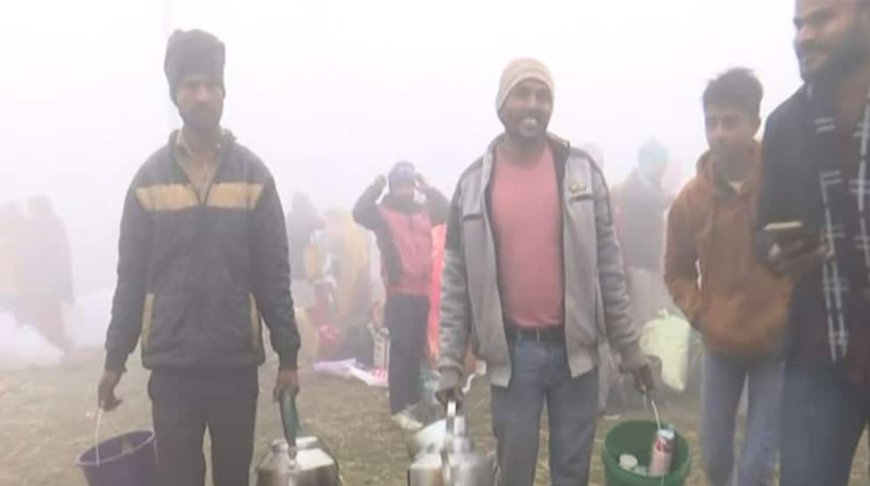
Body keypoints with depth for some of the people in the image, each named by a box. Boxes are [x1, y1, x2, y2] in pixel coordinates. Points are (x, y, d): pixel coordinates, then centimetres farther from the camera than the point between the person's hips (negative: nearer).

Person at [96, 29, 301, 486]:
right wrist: (114, 359, 3)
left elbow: (274, 276, -1)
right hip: (171, 364, 0)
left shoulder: (253, 174, 0)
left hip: (236, 362, 0)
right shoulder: (150, 177, 2)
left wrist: (287, 355, -3)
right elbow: (131, 277, 4)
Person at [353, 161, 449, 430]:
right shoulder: (384, 212, -3)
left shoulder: (424, 211, 12)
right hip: (399, 293, -5)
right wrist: (376, 187, -24)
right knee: (401, 350, -6)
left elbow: (447, 212, 3)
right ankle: (398, 409, -2)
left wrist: (428, 190, -4)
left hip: (422, 291, 6)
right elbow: (360, 213, -18)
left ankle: (414, 399, 28)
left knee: (417, 349, 15)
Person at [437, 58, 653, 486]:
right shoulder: (474, 183, -1)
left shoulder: (582, 172, 0)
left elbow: (608, 267, 3)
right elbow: (456, 282, 0)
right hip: (511, 351, 0)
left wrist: (629, 347, 3)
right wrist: (450, 363, -3)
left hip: (574, 347, 1)